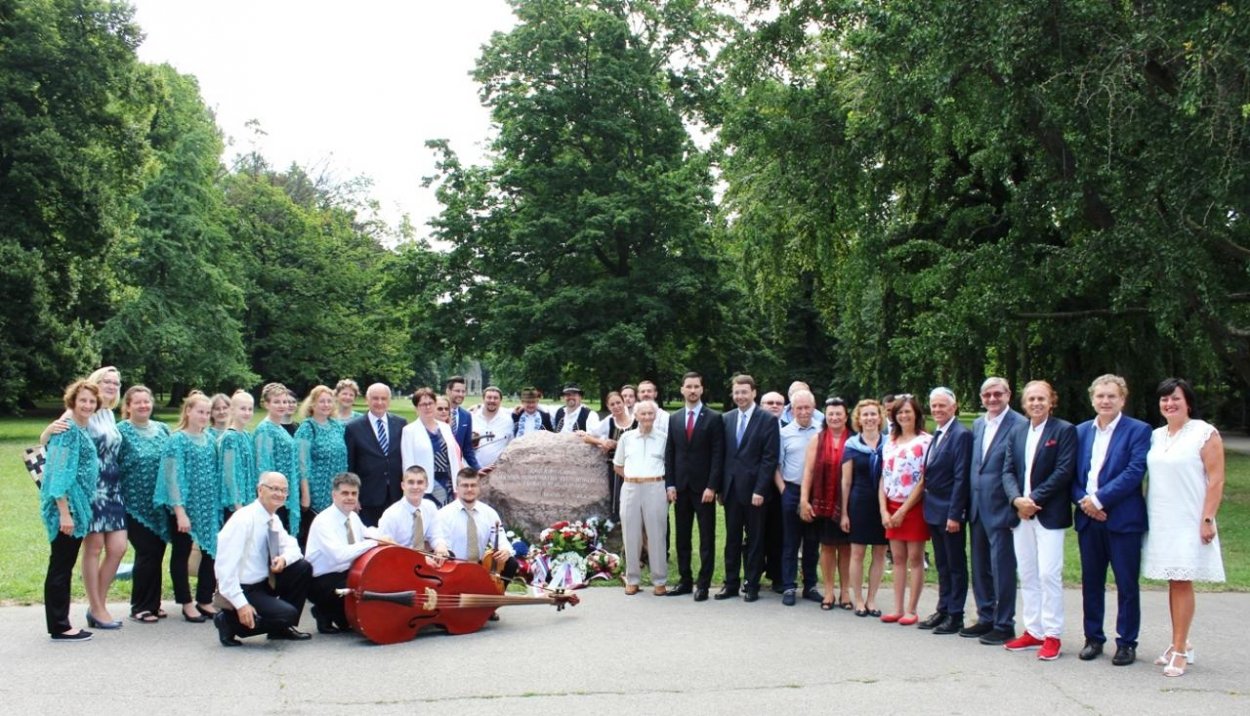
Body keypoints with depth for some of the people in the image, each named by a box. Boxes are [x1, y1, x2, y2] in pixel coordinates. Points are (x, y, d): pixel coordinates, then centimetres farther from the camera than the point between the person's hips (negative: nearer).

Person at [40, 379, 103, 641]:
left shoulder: (84, 430, 14)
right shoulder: (67, 430, -13)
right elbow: (59, 474, -19)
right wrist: (64, 513, -22)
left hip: (78, 507, 9)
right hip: (65, 508, -9)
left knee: (64, 566, 13)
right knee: (60, 567, -3)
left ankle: (61, 623, 19)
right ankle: (59, 627, 3)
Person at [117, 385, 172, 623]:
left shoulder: (162, 429, 11)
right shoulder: (121, 431, -6)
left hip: (160, 505, 5)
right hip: (136, 504, -5)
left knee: (157, 553, 8)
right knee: (147, 553, -5)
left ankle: (153, 603, 20)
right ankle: (140, 607, 7)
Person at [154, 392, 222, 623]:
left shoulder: (209, 439, 9)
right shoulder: (177, 439, -9)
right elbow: (173, 476, -13)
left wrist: (218, 504, 10)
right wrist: (180, 511, -18)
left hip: (208, 507, 6)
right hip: (185, 506, -6)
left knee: (212, 552, 6)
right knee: (181, 554, 6)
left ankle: (205, 600, 17)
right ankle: (187, 603, 13)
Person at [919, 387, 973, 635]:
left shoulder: (961, 435, -14)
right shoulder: (937, 434, 13)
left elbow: (961, 478, -18)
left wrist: (954, 514, -20)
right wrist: (928, 506, 10)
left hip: (950, 512, -8)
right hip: (934, 511, 8)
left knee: (956, 565, 2)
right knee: (942, 565, 15)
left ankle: (956, 616, 9)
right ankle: (943, 610, 22)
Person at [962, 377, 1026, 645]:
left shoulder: (1019, 425, -11)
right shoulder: (977, 424, 13)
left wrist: (1016, 505, -15)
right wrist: (969, 503, 12)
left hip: (1001, 508, -8)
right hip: (977, 509, 8)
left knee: (1002, 568, -1)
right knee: (980, 567, 15)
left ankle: (1004, 625, 8)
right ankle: (985, 618, 26)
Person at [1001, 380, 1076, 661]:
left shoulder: (1064, 430, -3)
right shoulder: (1016, 433, 14)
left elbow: (1063, 471, -11)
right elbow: (1008, 471, 8)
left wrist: (1033, 499, -14)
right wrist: (1017, 499, -10)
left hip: (1049, 514, -6)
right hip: (1021, 513, 6)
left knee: (1049, 574, -8)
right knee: (1026, 575, 9)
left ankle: (1052, 635, -2)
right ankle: (1033, 631, 17)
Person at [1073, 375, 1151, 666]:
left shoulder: (1138, 430, -3)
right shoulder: (1081, 431, 12)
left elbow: (1135, 471, -14)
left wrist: (1099, 499, -16)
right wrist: (1083, 500, -7)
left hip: (1122, 519, -4)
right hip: (1088, 519, 5)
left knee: (1127, 584, 2)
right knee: (1091, 582, 10)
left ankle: (1126, 643, 12)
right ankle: (1093, 638, 21)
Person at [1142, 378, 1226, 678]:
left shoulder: (1205, 433, -6)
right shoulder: (1155, 436, 12)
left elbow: (1216, 480, -9)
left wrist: (1207, 519, -14)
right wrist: (1146, 514, 9)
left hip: (1189, 523, -5)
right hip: (1160, 522, 6)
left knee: (1182, 582, -5)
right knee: (1174, 583, 9)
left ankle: (1180, 650, -1)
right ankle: (1180, 644, 16)